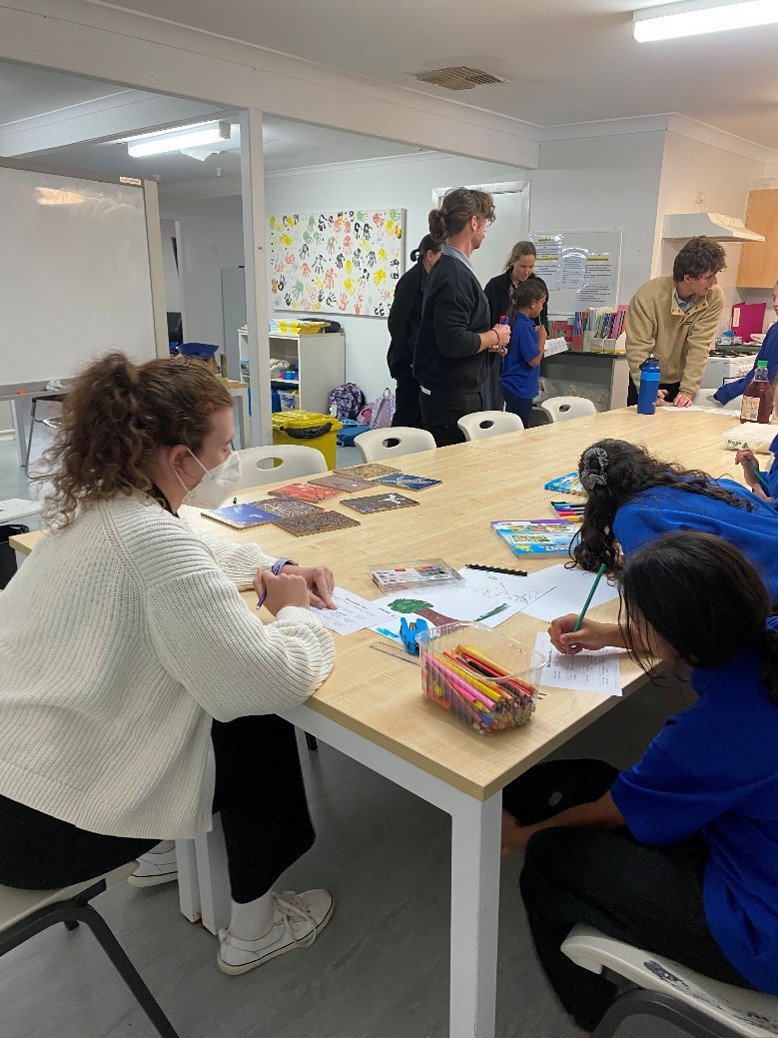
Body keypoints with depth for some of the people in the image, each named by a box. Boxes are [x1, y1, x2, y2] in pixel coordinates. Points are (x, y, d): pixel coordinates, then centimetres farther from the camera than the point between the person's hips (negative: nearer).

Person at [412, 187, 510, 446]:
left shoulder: (445, 267, 14)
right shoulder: (455, 275, -18)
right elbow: (454, 343, -25)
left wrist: (487, 342, 13)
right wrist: (494, 337, -9)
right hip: (452, 398, -10)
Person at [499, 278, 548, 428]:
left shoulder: (514, 320, 6)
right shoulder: (525, 327, -21)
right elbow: (534, 361, -18)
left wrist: (536, 336, 12)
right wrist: (542, 339, -9)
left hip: (512, 386, 9)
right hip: (520, 388, -9)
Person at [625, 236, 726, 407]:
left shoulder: (714, 298, -15)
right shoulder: (648, 295, -22)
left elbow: (699, 347, -18)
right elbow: (638, 347, -24)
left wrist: (688, 390, -26)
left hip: (682, 381, 2)